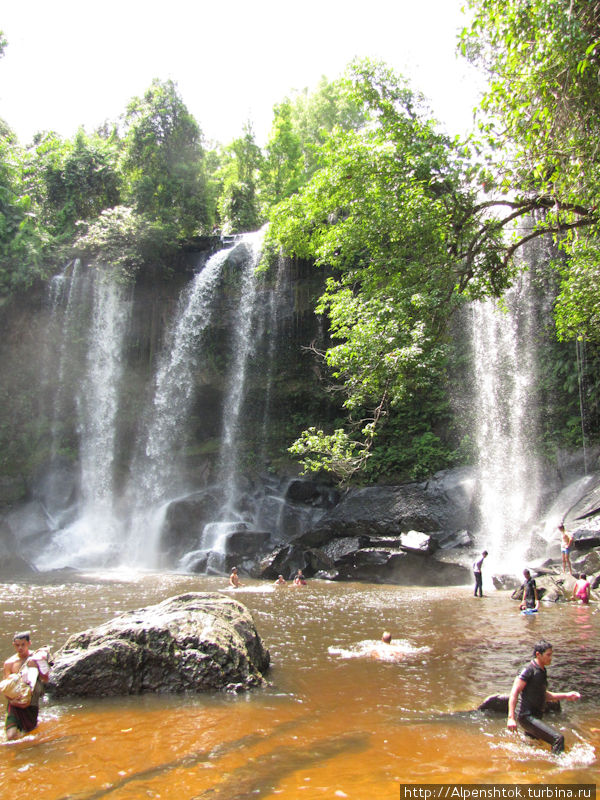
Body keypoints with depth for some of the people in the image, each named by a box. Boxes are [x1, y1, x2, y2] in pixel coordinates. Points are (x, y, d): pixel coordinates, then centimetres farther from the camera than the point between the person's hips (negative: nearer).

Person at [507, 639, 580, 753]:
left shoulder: (542, 671, 14)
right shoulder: (529, 670, -15)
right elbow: (514, 693, -20)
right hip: (527, 716, -9)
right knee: (558, 738, -18)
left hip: (535, 716, 9)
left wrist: (566, 695, 19)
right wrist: (511, 718, -28)